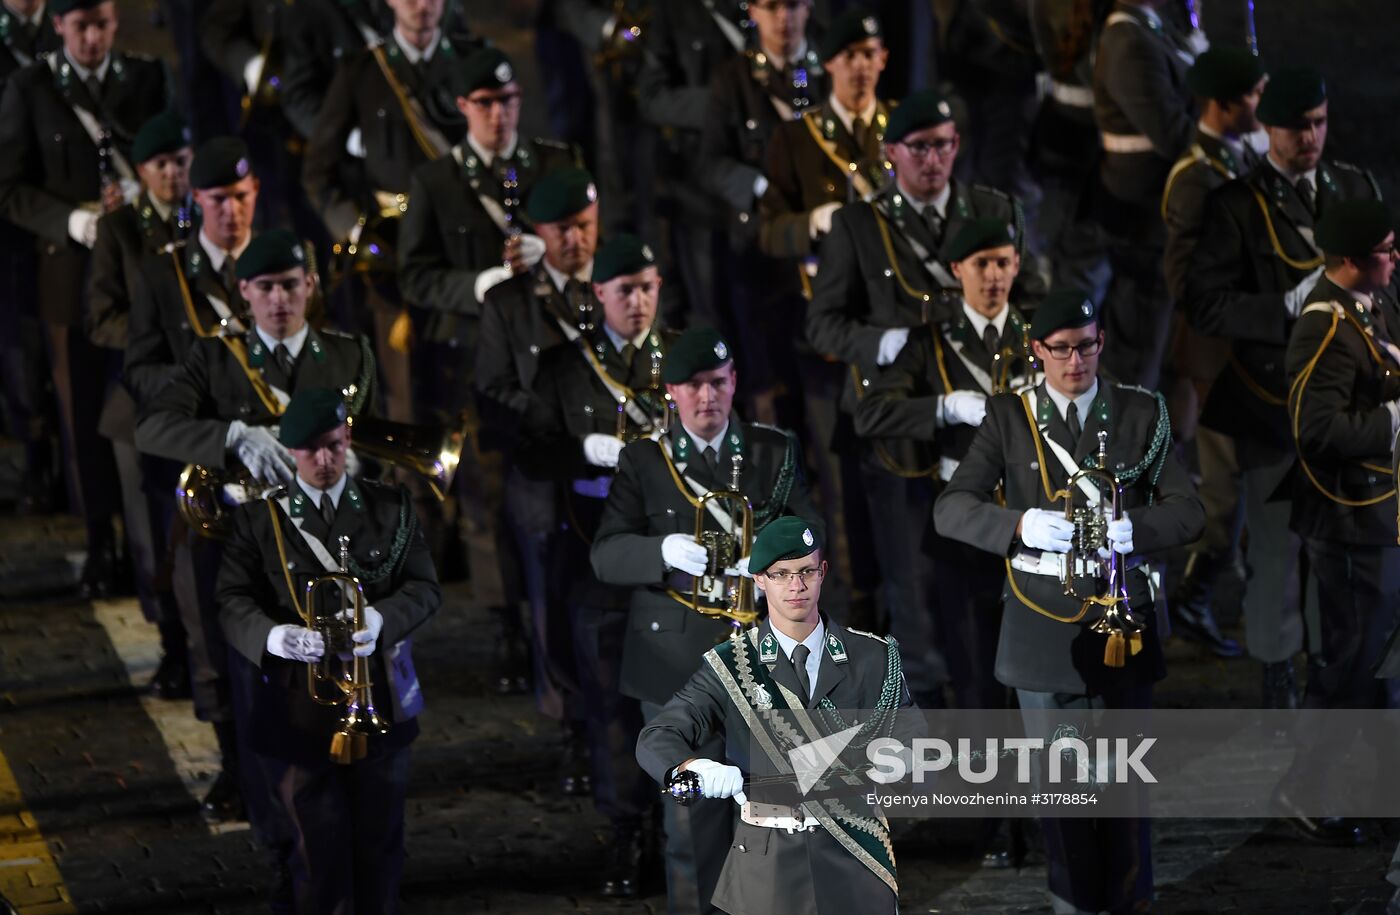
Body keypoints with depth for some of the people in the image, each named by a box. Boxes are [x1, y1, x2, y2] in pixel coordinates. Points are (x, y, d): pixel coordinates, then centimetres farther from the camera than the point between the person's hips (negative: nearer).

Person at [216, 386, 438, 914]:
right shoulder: (259, 519, 0)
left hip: (379, 704, 2)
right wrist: (273, 636, -28)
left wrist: (380, 618, -21)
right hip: (299, 708, -2)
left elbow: (424, 588, 1)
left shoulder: (390, 509, 6)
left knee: (379, 842, 11)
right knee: (319, 849, 0)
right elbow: (233, 603, -6)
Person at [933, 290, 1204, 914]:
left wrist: (1133, 530, -20)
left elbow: (1187, 511, 0)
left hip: (1120, 618, 0)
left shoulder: (1141, 413, 4)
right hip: (1042, 623, 0)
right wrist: (1021, 525, -23)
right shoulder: (1008, 417, 3)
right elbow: (951, 509, -4)